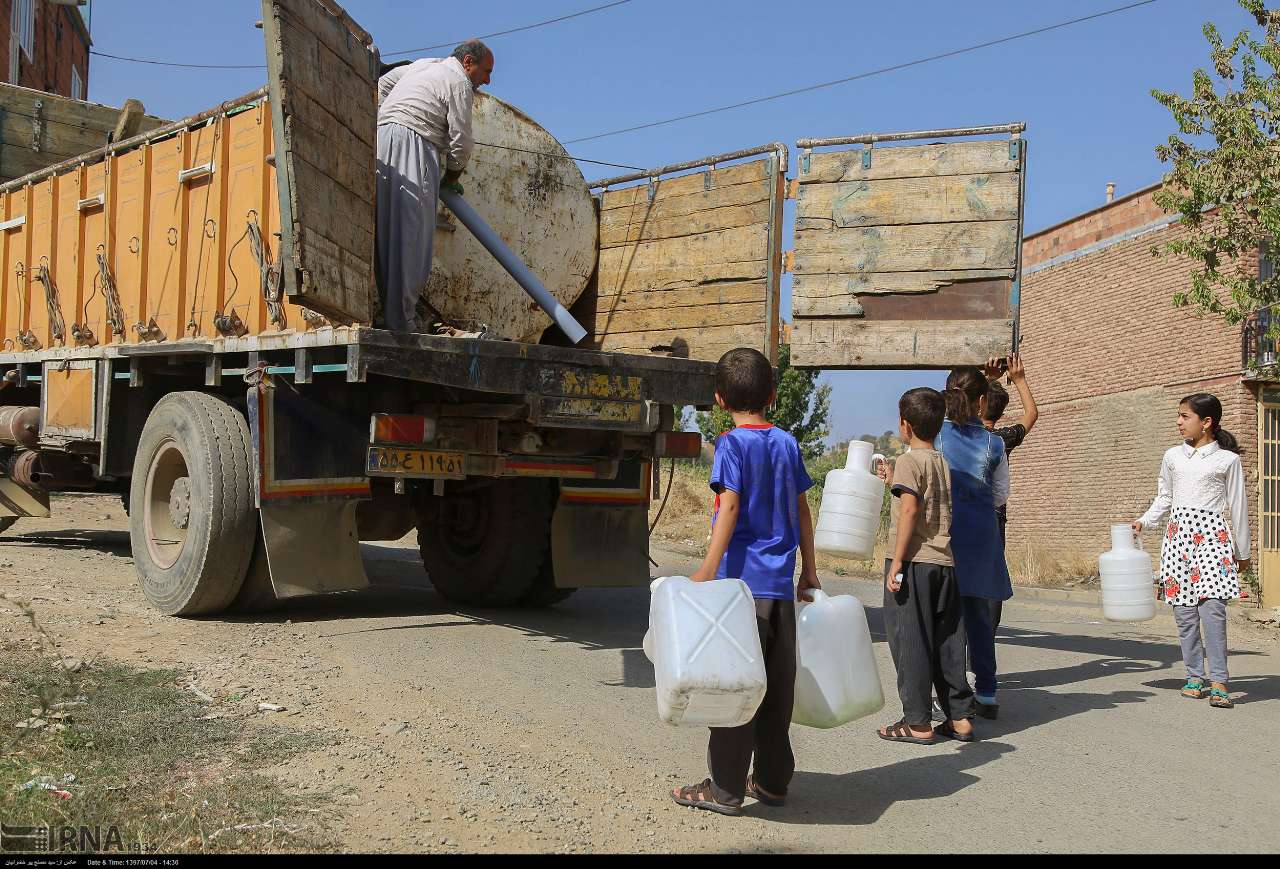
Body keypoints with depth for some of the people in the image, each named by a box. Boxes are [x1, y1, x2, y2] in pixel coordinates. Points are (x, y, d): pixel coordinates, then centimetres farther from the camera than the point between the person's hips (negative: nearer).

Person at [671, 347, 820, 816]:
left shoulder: (733, 444, -7)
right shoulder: (787, 443, 10)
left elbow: (730, 506, -18)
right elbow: (802, 510, 13)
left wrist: (708, 570, -21)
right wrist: (809, 569, 21)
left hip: (742, 579, -6)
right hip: (781, 584, 6)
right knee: (777, 685, 11)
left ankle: (727, 788, 5)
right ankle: (772, 780, 19)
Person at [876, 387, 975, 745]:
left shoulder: (910, 460, -7)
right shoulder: (945, 464, 15)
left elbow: (910, 509, -17)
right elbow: (946, 512, 15)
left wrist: (897, 561, -16)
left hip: (914, 561, -7)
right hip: (945, 562, 7)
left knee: (910, 642, -1)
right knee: (946, 641, 11)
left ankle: (917, 722, 2)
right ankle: (959, 717, 15)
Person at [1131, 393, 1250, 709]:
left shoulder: (1227, 460, 3)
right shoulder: (1173, 456, 13)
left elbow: (1238, 506, 7)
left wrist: (1242, 551, 10)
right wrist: (1144, 521, 4)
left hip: (1212, 534, -4)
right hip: (1178, 532, 4)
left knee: (1212, 607, -15)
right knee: (1183, 610, 1)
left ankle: (1218, 681, -10)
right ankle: (1195, 676, 12)